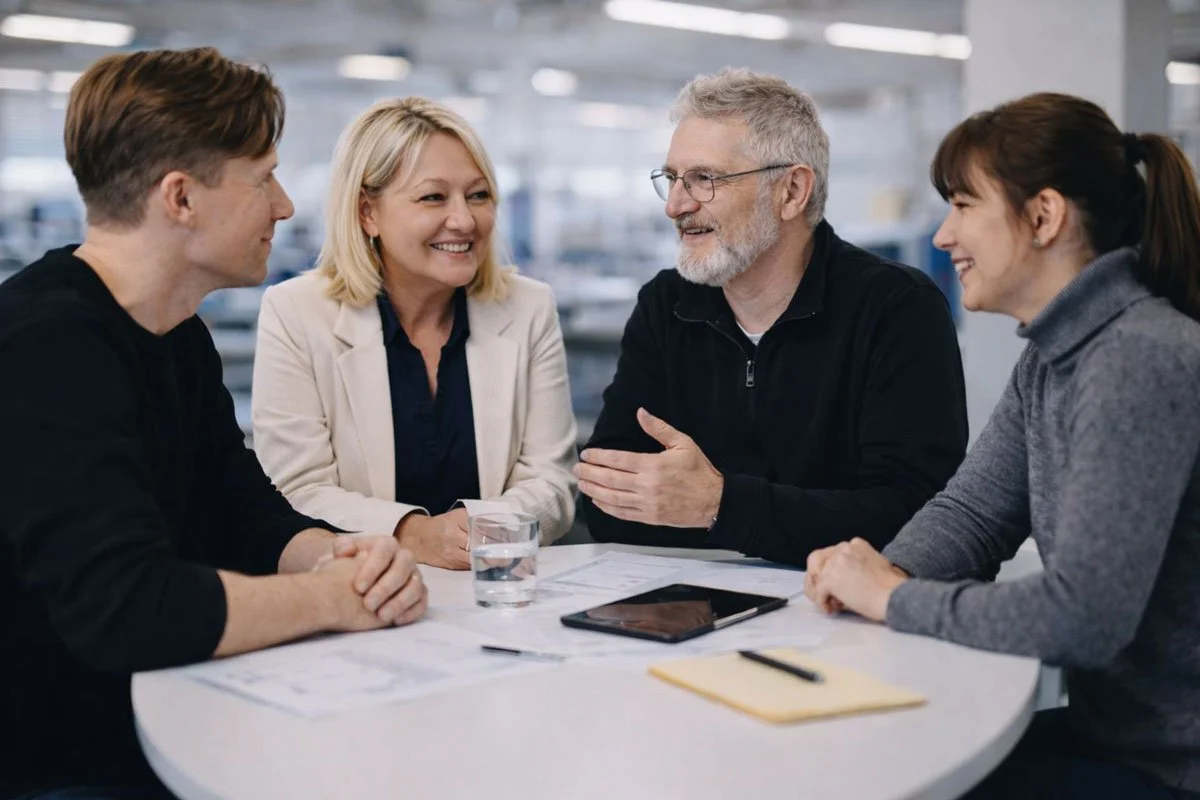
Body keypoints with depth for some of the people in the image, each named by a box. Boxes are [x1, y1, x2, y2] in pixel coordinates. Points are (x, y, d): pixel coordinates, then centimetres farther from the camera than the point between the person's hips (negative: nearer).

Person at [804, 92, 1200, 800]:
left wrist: (893, 598, -18)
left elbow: (1081, 616, -30)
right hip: (1109, 728, 8)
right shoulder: (1052, 356, 7)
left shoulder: (1142, 363, -24)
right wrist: (888, 569, -13)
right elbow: (971, 511, 8)